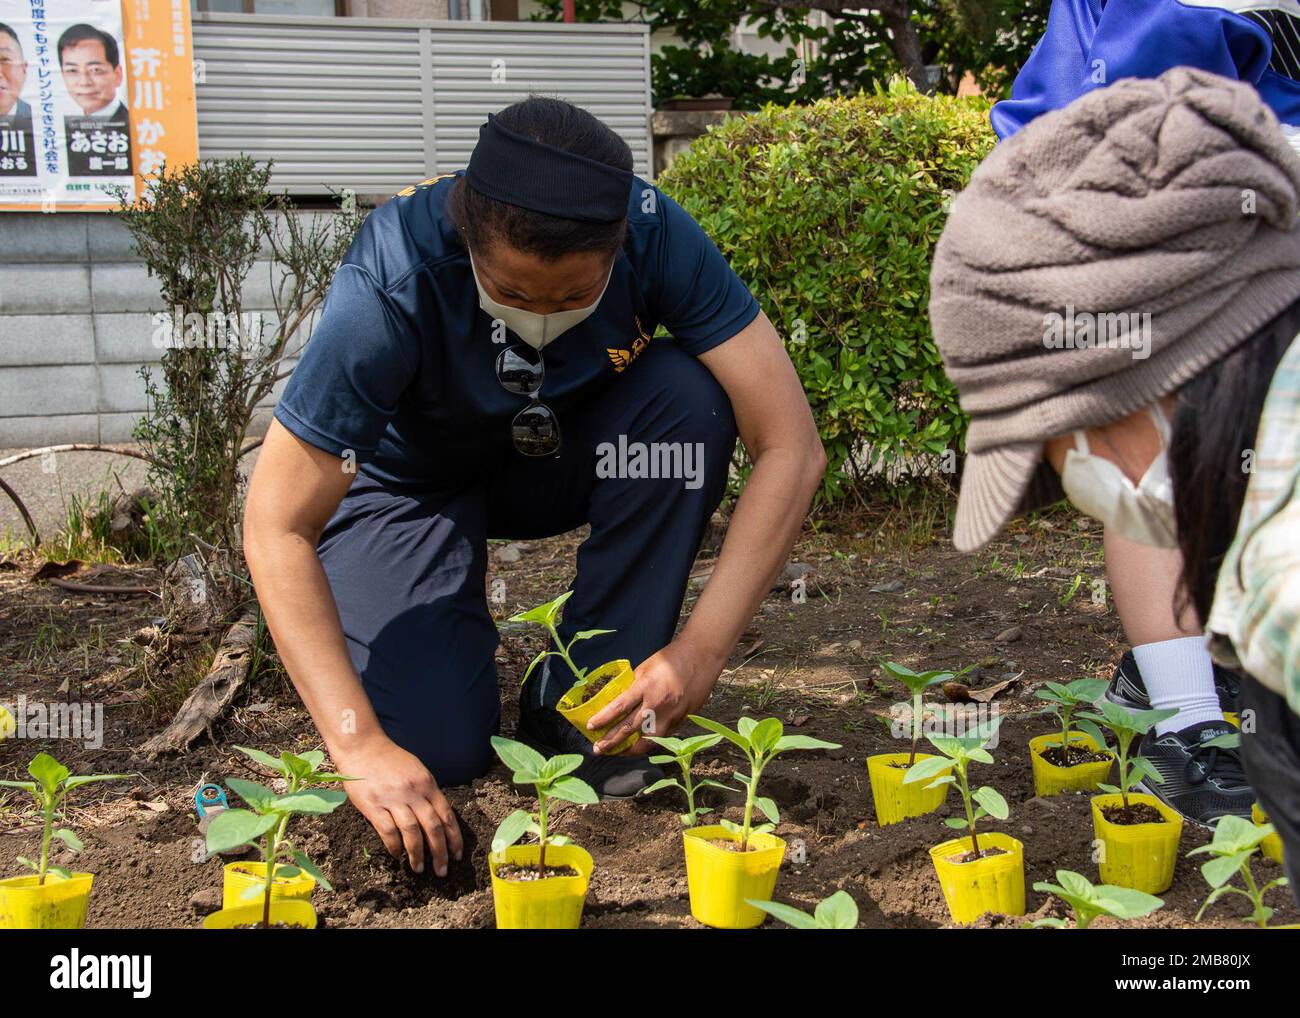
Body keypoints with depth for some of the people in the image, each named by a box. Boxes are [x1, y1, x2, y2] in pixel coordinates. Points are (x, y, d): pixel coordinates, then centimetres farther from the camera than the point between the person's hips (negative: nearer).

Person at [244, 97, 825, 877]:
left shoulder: (656, 235, -29)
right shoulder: (391, 285, -35)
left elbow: (792, 447, -29)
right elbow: (277, 528, -33)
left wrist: (702, 650, -37)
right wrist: (361, 748, -40)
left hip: (560, 459, 3)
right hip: (415, 481, -2)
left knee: (687, 396, -30)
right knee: (439, 751, -23)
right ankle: (460, 631, 14)